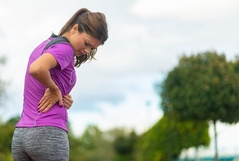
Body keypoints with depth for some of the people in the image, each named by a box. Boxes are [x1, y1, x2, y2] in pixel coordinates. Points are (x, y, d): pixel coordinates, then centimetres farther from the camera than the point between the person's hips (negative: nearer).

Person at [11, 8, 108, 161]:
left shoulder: (45, 45, 18)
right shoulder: (65, 48, -11)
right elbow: (36, 69, -30)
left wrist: (62, 97, 4)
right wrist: (54, 89, -13)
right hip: (48, 133, -8)